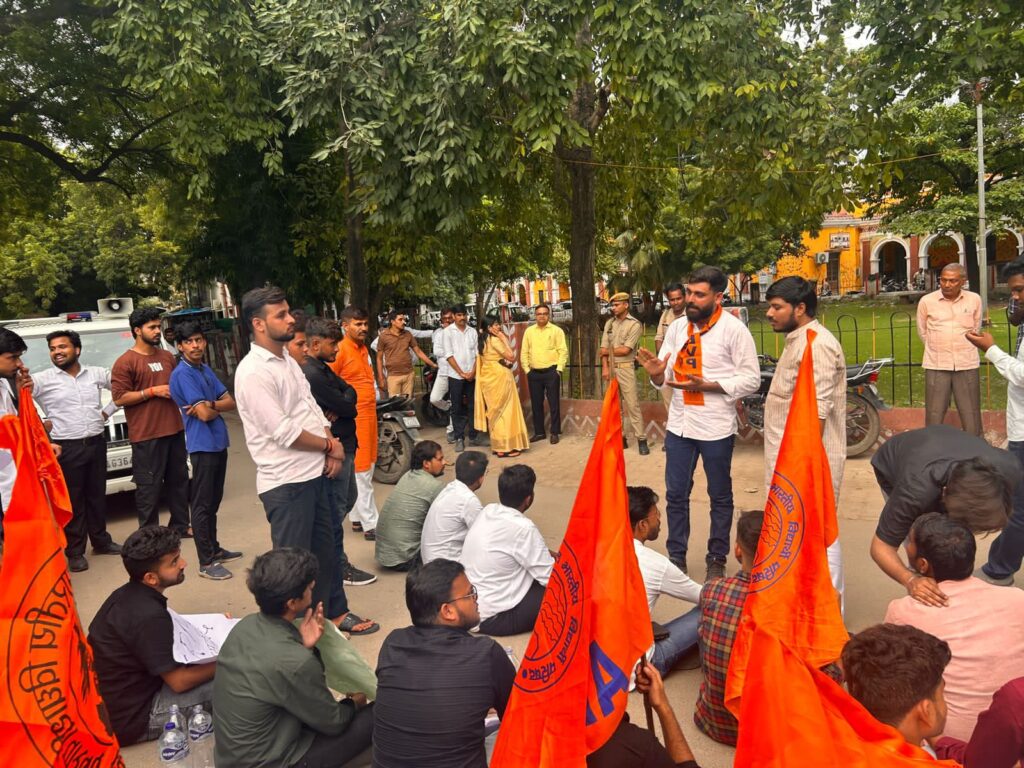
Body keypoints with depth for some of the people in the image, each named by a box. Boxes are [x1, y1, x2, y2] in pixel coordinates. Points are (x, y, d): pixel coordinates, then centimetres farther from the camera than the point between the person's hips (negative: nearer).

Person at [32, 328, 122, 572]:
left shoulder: (96, 373, 5)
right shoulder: (42, 380, -6)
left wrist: (107, 412, 7)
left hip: (97, 443, 4)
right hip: (67, 449, -3)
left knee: (97, 495, 15)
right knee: (73, 500, 2)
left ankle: (101, 541, 30)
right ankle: (75, 552, 11)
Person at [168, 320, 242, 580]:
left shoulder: (206, 369, 11)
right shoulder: (182, 374, -13)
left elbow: (231, 402, 5)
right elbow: (205, 414, -19)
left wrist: (208, 404, -13)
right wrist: (216, 407, 1)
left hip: (219, 442, 8)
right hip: (202, 445, -8)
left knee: (213, 501, 17)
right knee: (202, 504, -2)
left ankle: (214, 549, 29)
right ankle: (206, 562, 3)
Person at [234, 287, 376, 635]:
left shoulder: (288, 361, 11)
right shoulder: (253, 373, -18)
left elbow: (313, 408, 13)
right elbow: (284, 432, -21)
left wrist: (332, 449, -3)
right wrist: (330, 445, -8)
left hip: (316, 472, 9)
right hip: (286, 482, -9)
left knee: (324, 548, 20)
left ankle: (336, 612, 36)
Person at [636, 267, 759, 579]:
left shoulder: (734, 330, -11)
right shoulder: (677, 328, 4)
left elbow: (751, 380, -12)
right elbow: (665, 378, 8)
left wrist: (706, 385, -21)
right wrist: (657, 374, -16)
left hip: (716, 427, -4)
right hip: (679, 423, 4)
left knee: (720, 496, 12)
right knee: (675, 494, 12)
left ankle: (717, 559, 28)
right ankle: (676, 556, 28)